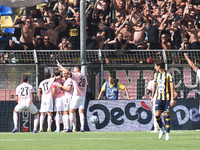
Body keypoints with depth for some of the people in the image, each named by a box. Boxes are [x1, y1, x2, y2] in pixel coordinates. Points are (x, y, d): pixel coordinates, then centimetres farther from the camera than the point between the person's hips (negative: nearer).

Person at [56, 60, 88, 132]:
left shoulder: (76, 75, -9)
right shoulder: (84, 77, 14)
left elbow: (68, 72, -19)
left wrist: (60, 66, -10)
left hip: (76, 96, -6)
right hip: (83, 96, 7)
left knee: (71, 111, -1)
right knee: (81, 112, 4)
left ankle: (70, 128, -5)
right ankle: (82, 128, -5)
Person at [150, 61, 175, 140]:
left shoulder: (168, 75, -8)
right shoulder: (156, 75, 9)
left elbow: (172, 87, -9)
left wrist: (172, 99, -14)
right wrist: (152, 97, 18)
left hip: (167, 98, -4)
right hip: (159, 97, 4)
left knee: (167, 115, -3)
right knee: (157, 115, -7)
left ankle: (167, 134, 3)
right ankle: (161, 130, 15)